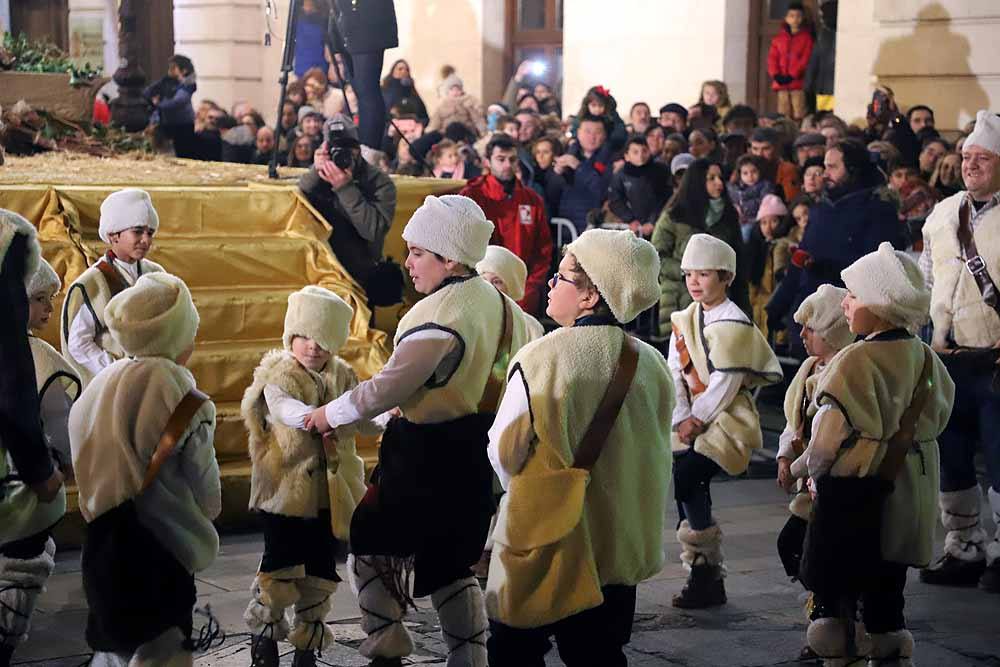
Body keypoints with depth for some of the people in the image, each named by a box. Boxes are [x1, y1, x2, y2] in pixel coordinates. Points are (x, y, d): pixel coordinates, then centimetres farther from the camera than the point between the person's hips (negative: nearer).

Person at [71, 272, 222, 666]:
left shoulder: (98, 389, 2)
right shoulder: (183, 401, -14)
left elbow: (91, 476, 5)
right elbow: (208, 498, -6)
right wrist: (206, 512, 14)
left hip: (103, 546, 6)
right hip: (158, 556, -6)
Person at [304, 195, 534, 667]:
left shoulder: (443, 311, -21)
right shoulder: (500, 304, 7)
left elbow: (391, 385, -23)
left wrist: (331, 414, -8)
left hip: (429, 455, -9)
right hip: (477, 452, 9)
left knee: (369, 552, 5)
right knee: (451, 566, 18)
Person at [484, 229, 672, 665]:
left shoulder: (539, 360, -19)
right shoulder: (651, 366, -5)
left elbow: (504, 454, -11)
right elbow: (655, 461, 5)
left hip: (545, 540, -4)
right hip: (620, 543, 4)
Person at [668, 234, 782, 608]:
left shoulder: (733, 323, -10)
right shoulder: (684, 321, 12)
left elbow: (725, 381, -15)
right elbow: (675, 374, 6)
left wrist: (697, 419, -14)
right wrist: (681, 419, -6)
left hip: (725, 420, -7)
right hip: (691, 423, 7)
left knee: (685, 481, -21)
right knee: (691, 493, 2)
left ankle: (707, 570, -8)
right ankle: (702, 576, 12)